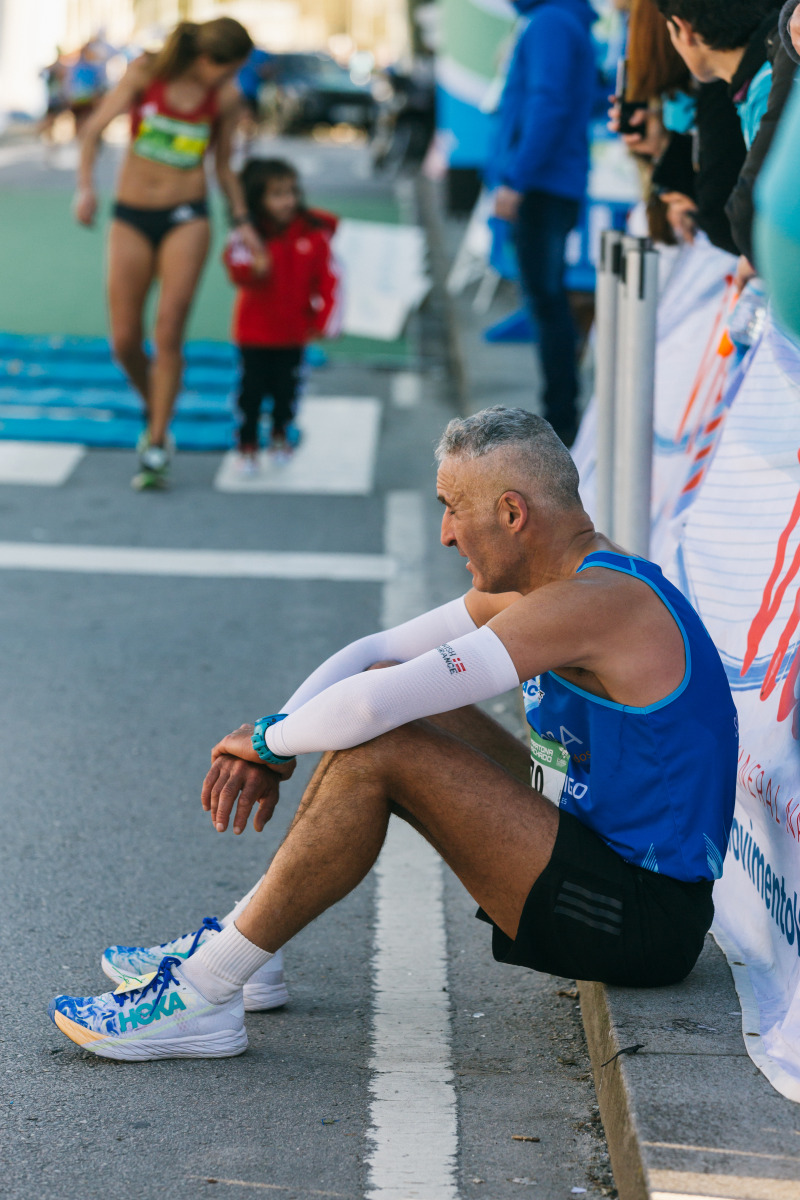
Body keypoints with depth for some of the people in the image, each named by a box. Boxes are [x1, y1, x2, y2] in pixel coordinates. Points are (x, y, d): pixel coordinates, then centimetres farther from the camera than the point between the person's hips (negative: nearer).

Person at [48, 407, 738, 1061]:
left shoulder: (591, 604, -23)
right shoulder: (524, 585, 8)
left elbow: (371, 707, -28)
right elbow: (372, 657, 14)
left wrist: (268, 740, -9)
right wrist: (272, 742, -2)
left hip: (646, 919, -10)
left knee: (378, 751, -20)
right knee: (388, 692, 10)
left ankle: (201, 997, -12)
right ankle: (241, 945, 13)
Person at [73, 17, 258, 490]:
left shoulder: (226, 97, -1)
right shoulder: (146, 73, -6)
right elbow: (95, 129, -4)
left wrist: (242, 220, 4)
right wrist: (86, 186, -17)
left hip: (186, 219, -1)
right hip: (132, 217, 1)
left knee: (168, 332, -13)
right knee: (125, 341, 0)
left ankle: (156, 447, -6)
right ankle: (157, 418, 27)